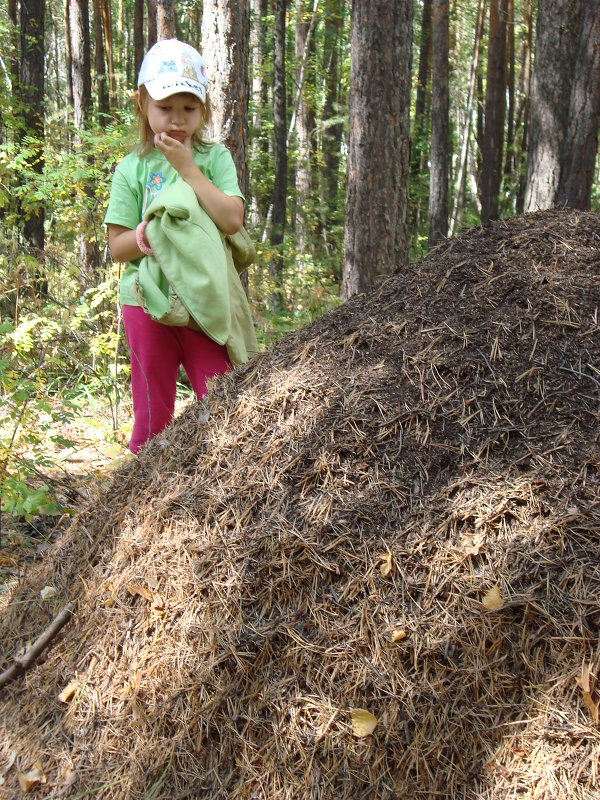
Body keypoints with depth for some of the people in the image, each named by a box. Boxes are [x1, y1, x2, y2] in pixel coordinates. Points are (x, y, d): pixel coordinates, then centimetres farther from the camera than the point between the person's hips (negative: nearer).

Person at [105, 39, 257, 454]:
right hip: (147, 300, 0)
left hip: (206, 300, 0)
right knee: (152, 413, 8)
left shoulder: (215, 157, 4)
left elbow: (232, 219, -12)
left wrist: (187, 167, -11)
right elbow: (118, 246, 1)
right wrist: (153, 230, -18)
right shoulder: (133, 168, 4)